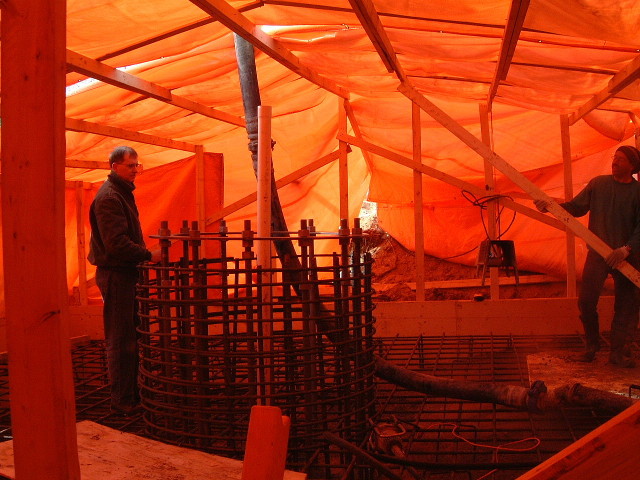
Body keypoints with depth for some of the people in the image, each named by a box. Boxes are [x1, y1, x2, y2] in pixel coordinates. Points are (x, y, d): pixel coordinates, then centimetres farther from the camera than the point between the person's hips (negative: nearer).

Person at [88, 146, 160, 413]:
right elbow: (116, 243, -24)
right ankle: (123, 401, 5)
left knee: (131, 337, 16)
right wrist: (149, 256, -20)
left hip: (126, 272, 10)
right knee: (120, 339, -3)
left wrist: (144, 256, 13)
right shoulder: (109, 197, -16)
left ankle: (132, 393, 26)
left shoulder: (122, 193, 17)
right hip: (115, 273, -10)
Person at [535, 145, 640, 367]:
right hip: (598, 252, 1)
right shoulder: (598, 184, 5)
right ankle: (591, 345, 15)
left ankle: (619, 352, 13)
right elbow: (576, 207, 6)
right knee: (586, 301, -3)